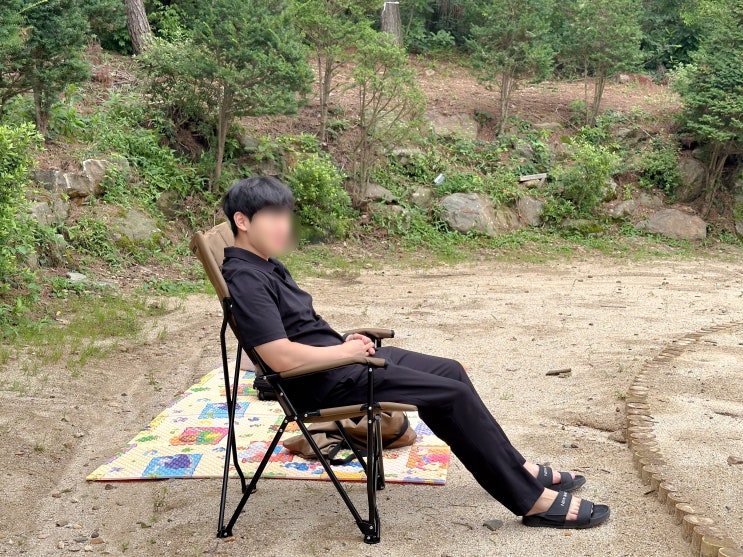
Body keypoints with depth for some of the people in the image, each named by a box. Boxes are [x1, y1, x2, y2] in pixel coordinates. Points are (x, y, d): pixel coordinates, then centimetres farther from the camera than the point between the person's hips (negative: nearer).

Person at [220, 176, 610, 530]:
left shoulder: (265, 266, 12)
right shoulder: (245, 279, -19)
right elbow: (281, 357, -27)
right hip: (324, 382, -10)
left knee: (450, 372, 11)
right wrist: (345, 350, -13)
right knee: (453, 396, -14)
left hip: (337, 360, 10)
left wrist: (344, 340, 3)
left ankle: (518, 469, 19)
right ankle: (534, 500, -5)